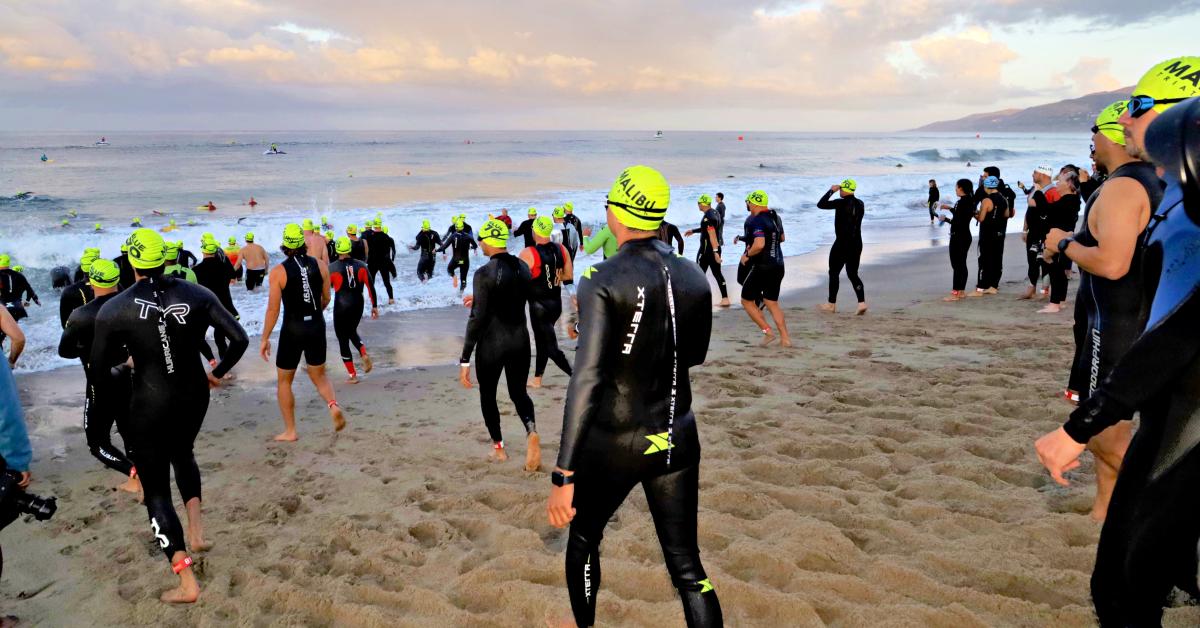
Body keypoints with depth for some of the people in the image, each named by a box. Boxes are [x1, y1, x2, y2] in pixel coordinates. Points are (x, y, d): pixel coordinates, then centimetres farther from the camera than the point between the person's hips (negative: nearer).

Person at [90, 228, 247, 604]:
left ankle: (186, 583, 9)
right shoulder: (196, 295, -6)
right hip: (195, 395, 3)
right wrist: (218, 373, 7)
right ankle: (196, 529, 20)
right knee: (182, 453, 35)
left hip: (150, 405, -3)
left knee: (156, 491, 10)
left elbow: (97, 373, -7)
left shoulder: (114, 310, -12)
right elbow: (239, 339, -8)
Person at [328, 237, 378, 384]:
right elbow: (371, 287, -2)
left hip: (341, 307, -4)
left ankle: (353, 375, 10)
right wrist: (374, 306, 6)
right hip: (358, 305, 4)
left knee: (343, 340, 8)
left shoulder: (332, 268, -9)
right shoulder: (360, 266, -1)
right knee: (352, 331, 29)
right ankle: (364, 355, 4)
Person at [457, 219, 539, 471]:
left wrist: (465, 360, -14)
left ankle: (498, 447, 27)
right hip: (520, 339, 5)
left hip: (492, 342, -5)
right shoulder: (523, 267, 2)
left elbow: (477, 318, -18)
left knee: (487, 395, 17)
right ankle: (531, 432, -10)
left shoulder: (484, 273, -17)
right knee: (518, 391, 18)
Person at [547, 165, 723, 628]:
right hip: (677, 440, 4)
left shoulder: (603, 280, -18)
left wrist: (564, 476, -24)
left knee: (583, 540, 24)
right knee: (686, 565, 14)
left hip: (614, 445, -4)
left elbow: (587, 378, -25)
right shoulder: (694, 277, -1)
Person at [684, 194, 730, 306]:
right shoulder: (715, 213, 11)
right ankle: (725, 298, 8)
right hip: (716, 248, 9)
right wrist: (693, 231, 30)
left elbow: (712, 235, -26)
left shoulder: (707, 217, -19)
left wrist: (715, 252, -31)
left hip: (707, 249, -9)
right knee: (717, 273, 11)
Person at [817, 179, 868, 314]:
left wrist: (831, 191, 0)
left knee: (834, 273, 8)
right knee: (853, 274, 11)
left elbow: (820, 204, -11)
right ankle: (862, 302, -5)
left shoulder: (841, 203, -15)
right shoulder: (860, 204, 6)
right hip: (857, 243, 6)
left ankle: (832, 304, 15)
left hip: (842, 243, -6)